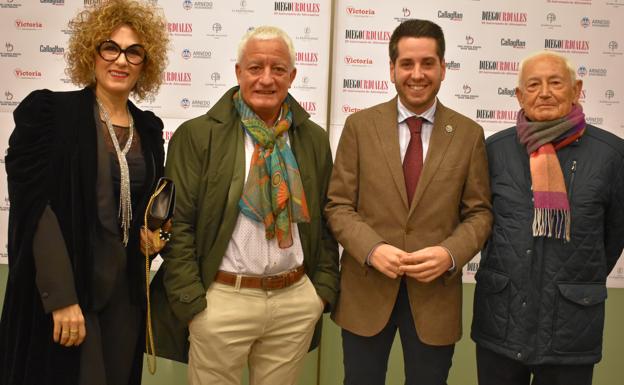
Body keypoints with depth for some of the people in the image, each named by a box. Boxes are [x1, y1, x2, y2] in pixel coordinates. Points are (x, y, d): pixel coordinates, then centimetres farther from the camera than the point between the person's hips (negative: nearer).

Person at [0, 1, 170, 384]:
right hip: (62, 290, -5)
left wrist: (154, 233, -2)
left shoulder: (149, 127, 8)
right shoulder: (48, 110, -8)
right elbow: (36, 207, -14)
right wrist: (61, 297, -20)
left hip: (126, 289, 5)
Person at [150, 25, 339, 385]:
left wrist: (324, 287, 6)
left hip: (297, 301, 3)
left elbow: (325, 218, 11)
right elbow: (178, 223, -7)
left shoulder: (314, 138, 6)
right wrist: (191, 303, -9)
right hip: (220, 299, -3)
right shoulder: (196, 135, -6)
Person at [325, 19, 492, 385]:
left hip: (435, 293, 1)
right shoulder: (360, 125, -1)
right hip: (366, 290, 0)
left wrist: (450, 254, -15)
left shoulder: (469, 134, 1)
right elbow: (339, 205, -1)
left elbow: (479, 213, 3)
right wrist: (372, 249, -18)